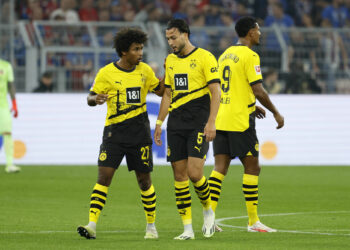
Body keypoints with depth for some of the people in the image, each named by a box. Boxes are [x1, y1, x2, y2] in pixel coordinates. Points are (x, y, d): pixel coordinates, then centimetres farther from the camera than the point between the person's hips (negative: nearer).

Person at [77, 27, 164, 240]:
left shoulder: (144, 70, 5)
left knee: (144, 179, 7)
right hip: (114, 131, -2)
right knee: (104, 176, -12)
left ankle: (151, 226, 21)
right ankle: (92, 225, -15)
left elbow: (160, 90, 18)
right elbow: (91, 98, 0)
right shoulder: (107, 73, -4)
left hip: (139, 132, 2)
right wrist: (95, 99, -23)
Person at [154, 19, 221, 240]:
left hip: (198, 124, -6)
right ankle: (188, 229, 5)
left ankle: (208, 211, 12)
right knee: (179, 174, 1)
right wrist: (159, 123, 16)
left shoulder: (204, 57, -5)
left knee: (194, 172, -15)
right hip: (176, 125, 6)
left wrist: (211, 123, -16)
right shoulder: (170, 61, 14)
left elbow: (216, 92, -9)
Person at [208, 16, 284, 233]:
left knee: (220, 168, 5)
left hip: (221, 120, 7)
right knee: (252, 168, 1)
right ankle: (253, 221, 4)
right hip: (240, 121, -7)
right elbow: (258, 90, -15)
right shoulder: (250, 56, -10)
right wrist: (276, 113, -4)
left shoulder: (225, 54, 15)